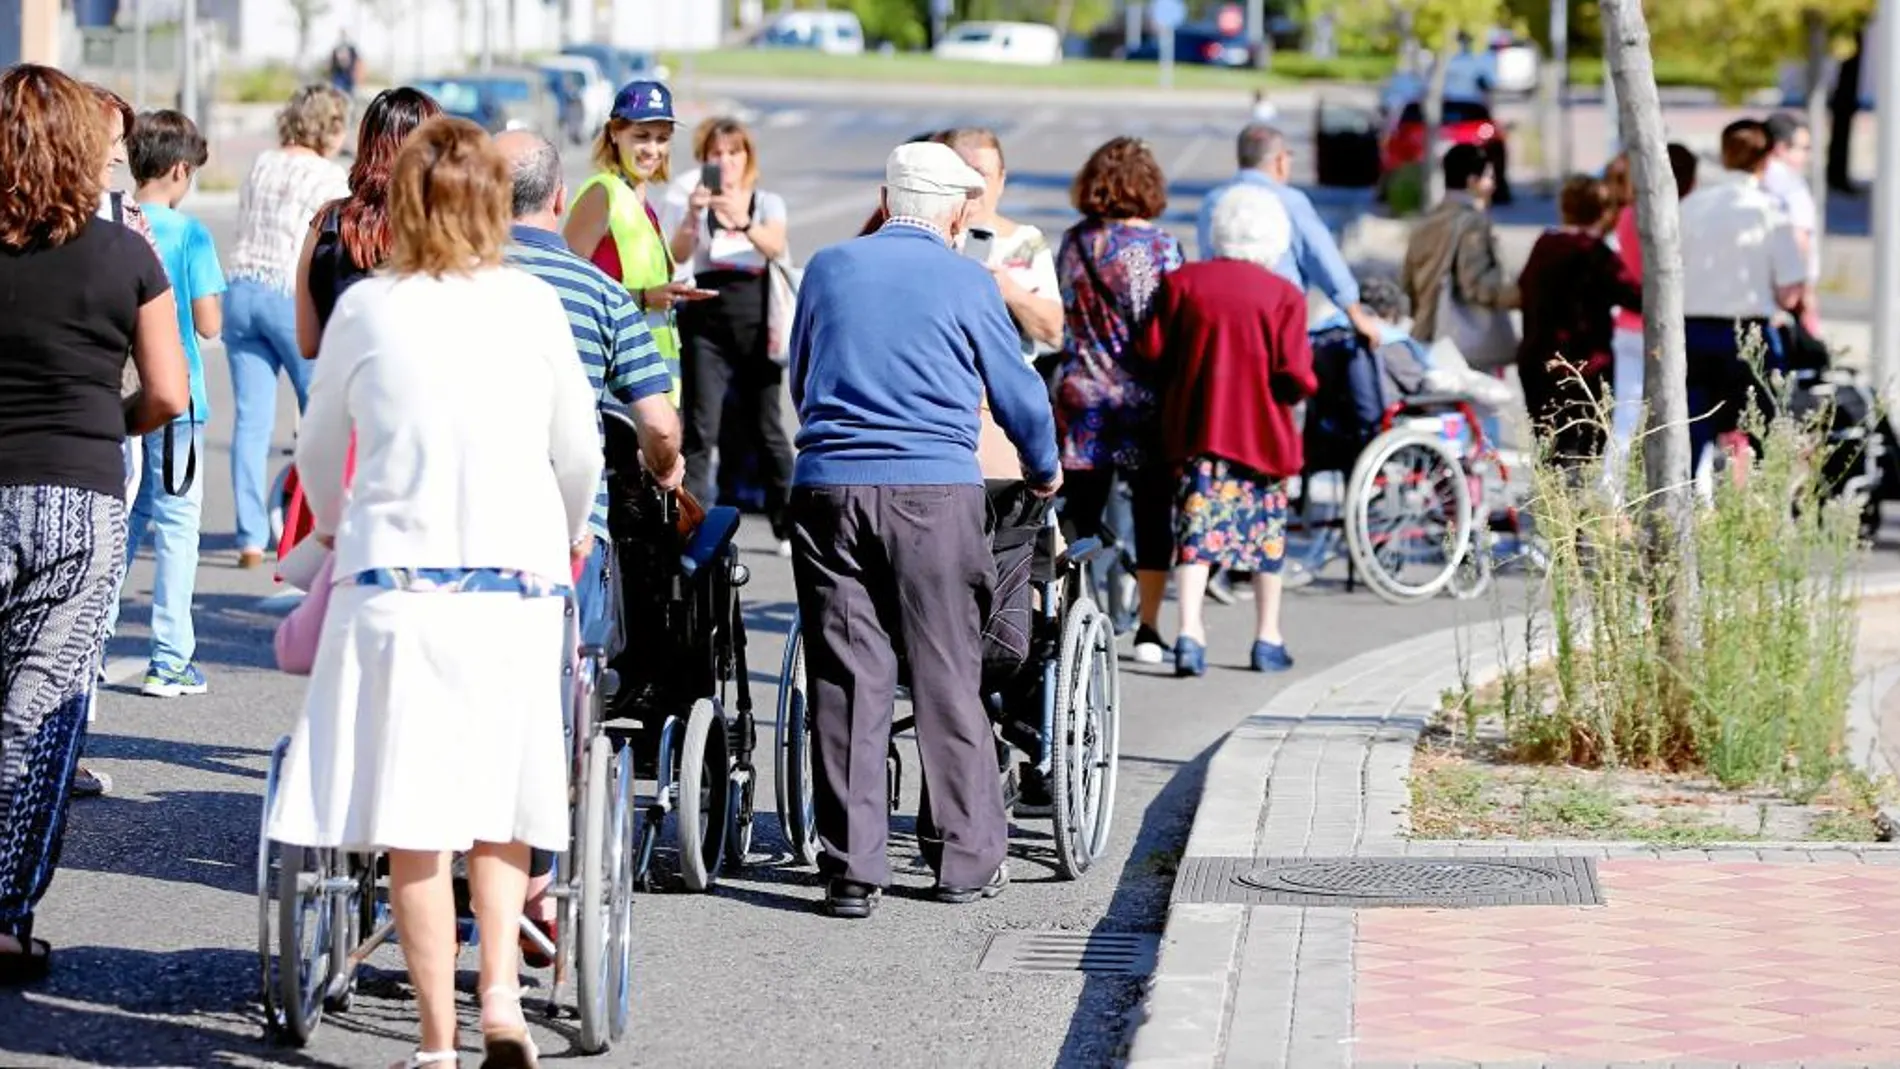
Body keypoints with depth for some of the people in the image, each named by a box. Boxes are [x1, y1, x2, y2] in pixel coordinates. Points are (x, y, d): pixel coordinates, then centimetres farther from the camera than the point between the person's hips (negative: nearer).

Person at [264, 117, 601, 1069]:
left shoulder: (367, 308, 1)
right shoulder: (534, 306, 3)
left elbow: (318, 444, 14)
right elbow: (579, 450, 11)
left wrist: (331, 523, 35)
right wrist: (571, 535, 32)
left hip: (398, 573, -2)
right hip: (520, 573, 2)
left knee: (415, 820, 1)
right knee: (499, 802, 15)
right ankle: (501, 993, 1)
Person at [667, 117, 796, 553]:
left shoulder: (768, 203, 6)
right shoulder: (699, 202, 6)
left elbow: (776, 247, -15)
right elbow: (679, 255, -10)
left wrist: (743, 223, -34)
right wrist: (692, 216, -30)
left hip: (755, 318, 0)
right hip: (707, 318, 0)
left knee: (766, 426, 4)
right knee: (700, 427, -6)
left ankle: (787, 524, 14)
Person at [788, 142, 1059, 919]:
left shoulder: (828, 269, 11)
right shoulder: (966, 284, 3)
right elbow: (1019, 395, 11)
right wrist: (1045, 474, 30)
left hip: (826, 487, 2)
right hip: (935, 491, -2)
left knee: (847, 679, 2)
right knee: (947, 678, 6)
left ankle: (850, 870, 0)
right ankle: (970, 859, 12)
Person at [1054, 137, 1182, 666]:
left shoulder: (1072, 244, 3)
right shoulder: (1160, 247, -8)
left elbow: (1058, 318, 10)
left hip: (1081, 396, 3)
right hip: (1143, 399, -3)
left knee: (1081, 513, 7)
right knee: (1152, 513, 5)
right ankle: (1148, 628, 5)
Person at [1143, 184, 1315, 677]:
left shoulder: (1182, 282, -3)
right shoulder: (1283, 295, -9)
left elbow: (1156, 351, 0)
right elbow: (1295, 376, -13)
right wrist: (1303, 387, 9)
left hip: (1196, 427, 1)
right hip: (1262, 431, -1)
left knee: (1197, 530, 0)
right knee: (1265, 532, 13)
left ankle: (1189, 631, -15)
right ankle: (1268, 638, 20)